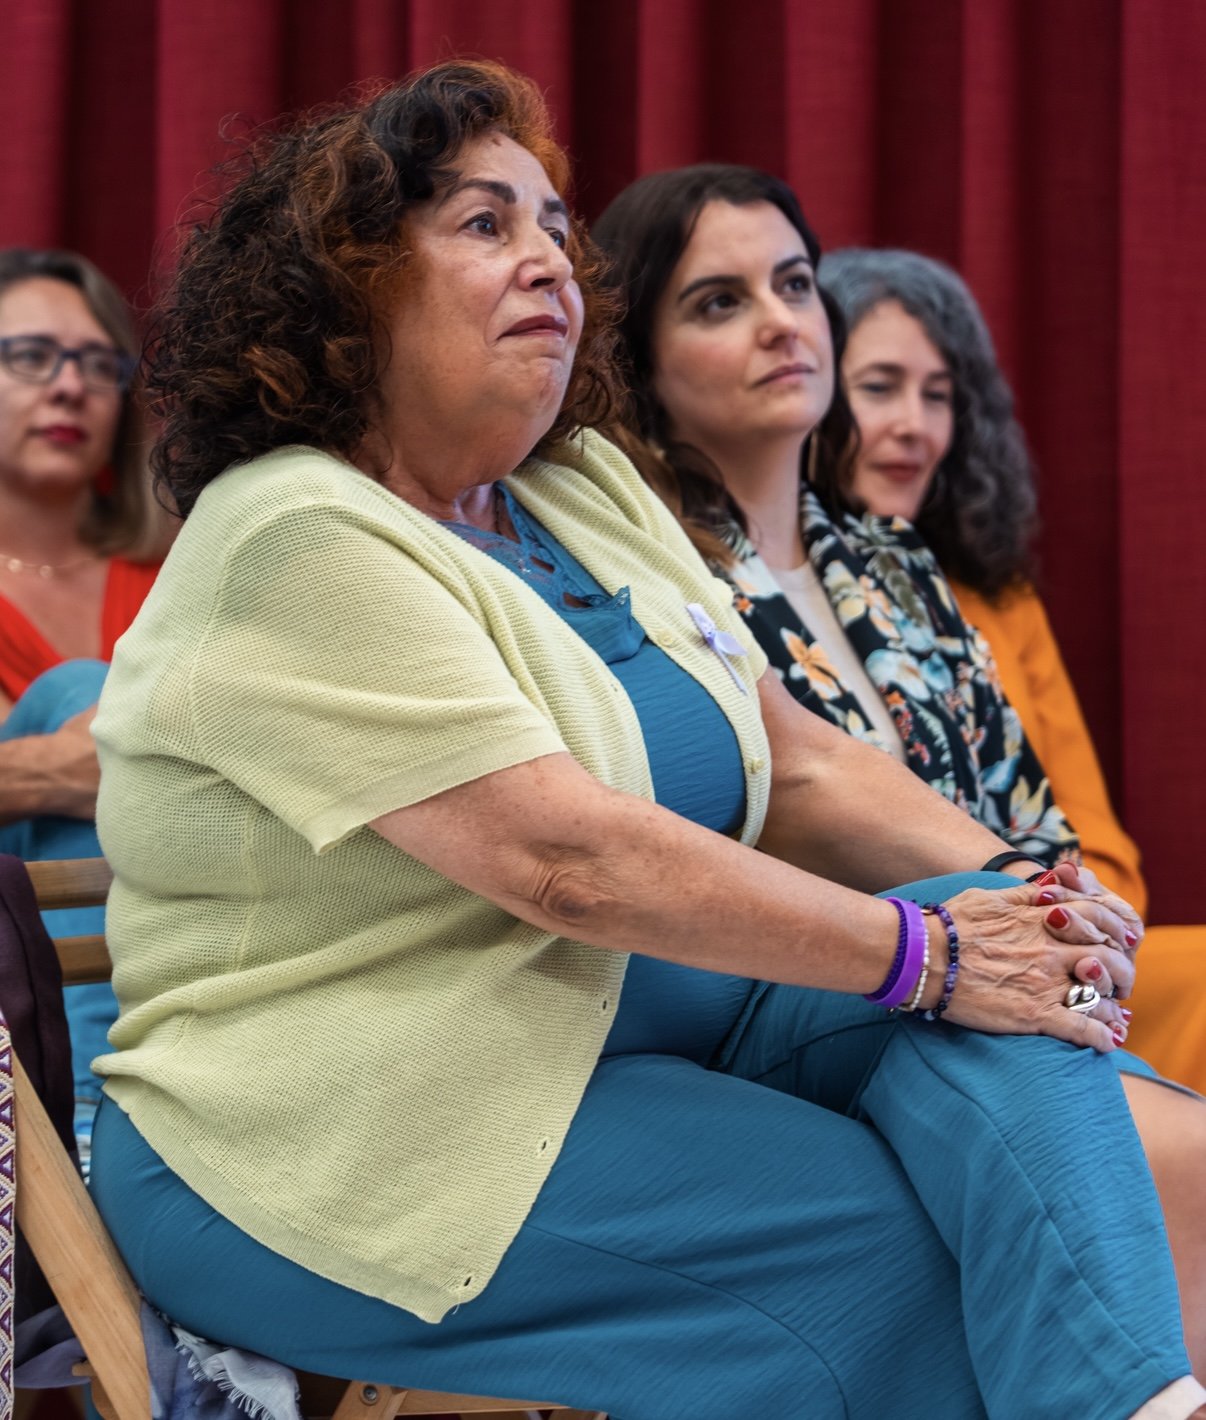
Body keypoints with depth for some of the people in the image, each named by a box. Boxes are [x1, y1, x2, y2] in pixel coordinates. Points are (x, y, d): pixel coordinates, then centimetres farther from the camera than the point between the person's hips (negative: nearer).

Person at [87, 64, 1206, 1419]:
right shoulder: (297, 544, -16)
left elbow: (800, 764, 10)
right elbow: (570, 861, -25)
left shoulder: (585, 489, 12)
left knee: (1006, 991, -16)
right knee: (904, 1239, -25)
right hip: (331, 1142, -8)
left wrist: (1020, 897, -8)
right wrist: (931, 954, -21)